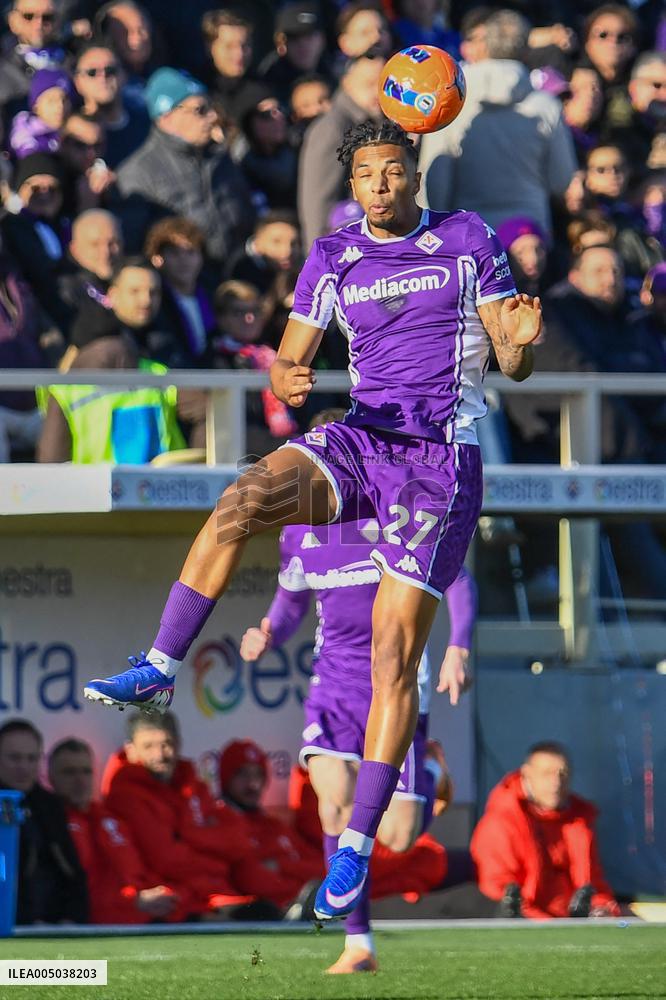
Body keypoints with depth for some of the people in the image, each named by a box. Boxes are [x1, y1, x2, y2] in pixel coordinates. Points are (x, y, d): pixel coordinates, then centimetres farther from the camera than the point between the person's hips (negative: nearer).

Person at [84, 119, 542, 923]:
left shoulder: (467, 240, 3)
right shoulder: (333, 258, 10)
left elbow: (515, 367, 4)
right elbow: (287, 365, 11)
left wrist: (519, 340, -20)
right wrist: (288, 383, -14)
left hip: (442, 462, -3)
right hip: (360, 440, 3)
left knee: (393, 657, -10)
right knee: (242, 501, -29)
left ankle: (355, 850, -6)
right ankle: (158, 672, -27)